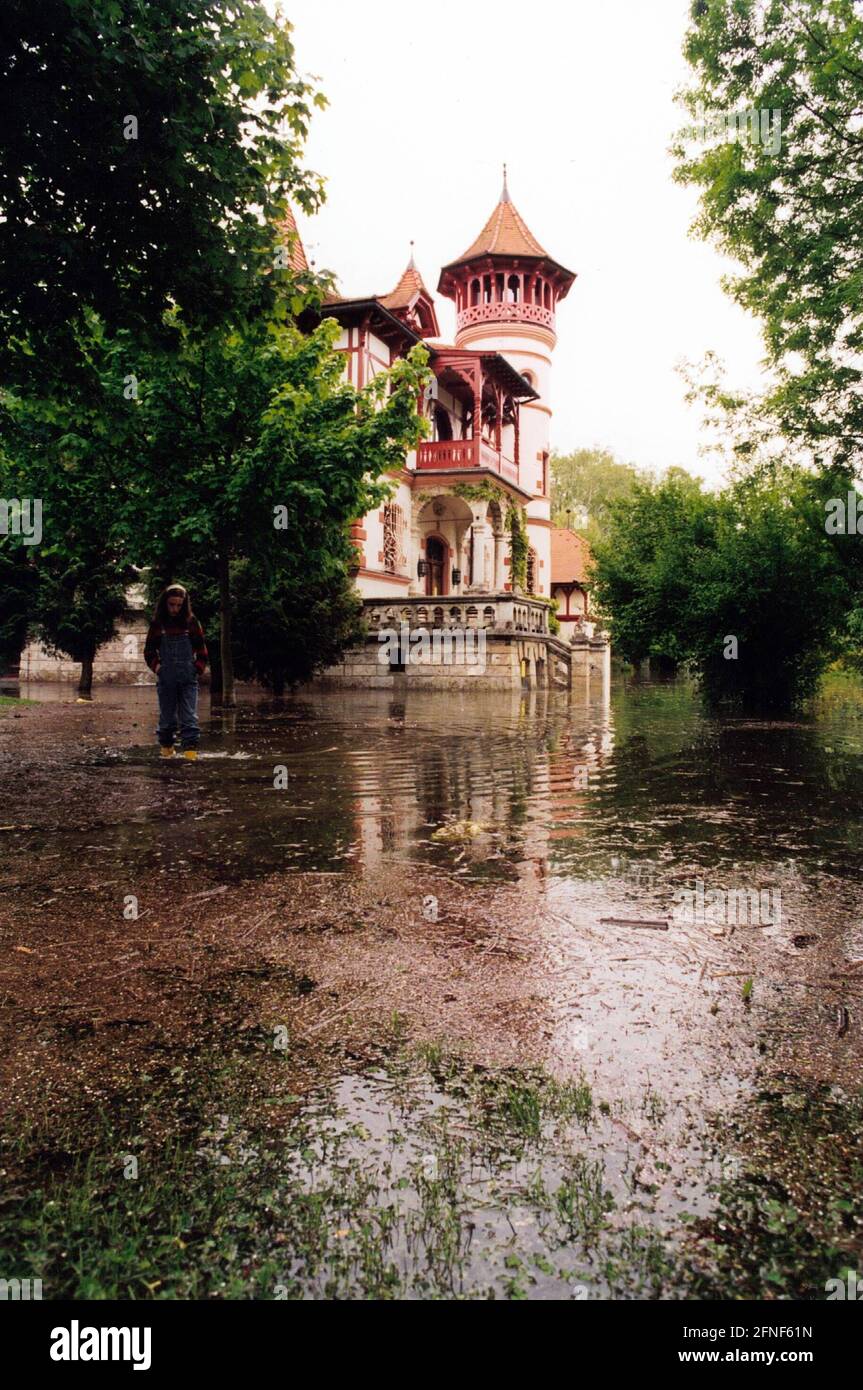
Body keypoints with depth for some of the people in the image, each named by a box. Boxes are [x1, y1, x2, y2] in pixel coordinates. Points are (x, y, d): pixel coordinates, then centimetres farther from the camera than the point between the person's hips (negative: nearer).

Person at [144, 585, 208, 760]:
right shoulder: (157, 624, 2)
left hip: (188, 679, -1)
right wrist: (156, 666, -3)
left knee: (189, 717, -8)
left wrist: (198, 668, -2)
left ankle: (190, 752, -11)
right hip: (166, 679, 1)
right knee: (167, 717, 10)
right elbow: (149, 650, 11)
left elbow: (201, 650, 8)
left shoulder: (191, 622, 1)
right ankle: (166, 748, 27)